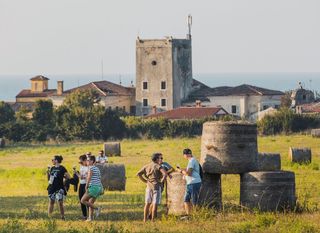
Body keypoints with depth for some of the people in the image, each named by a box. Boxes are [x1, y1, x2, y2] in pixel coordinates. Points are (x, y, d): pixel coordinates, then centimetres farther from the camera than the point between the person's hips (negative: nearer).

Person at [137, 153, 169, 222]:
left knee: (147, 203, 12)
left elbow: (138, 174, 8)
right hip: (156, 186, -5)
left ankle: (145, 220, 13)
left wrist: (145, 181, 8)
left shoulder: (147, 166, 10)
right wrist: (161, 181, -9)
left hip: (149, 186, 6)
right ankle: (153, 220, -3)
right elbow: (165, 174, -23)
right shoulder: (158, 166, -8)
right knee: (155, 204, -2)